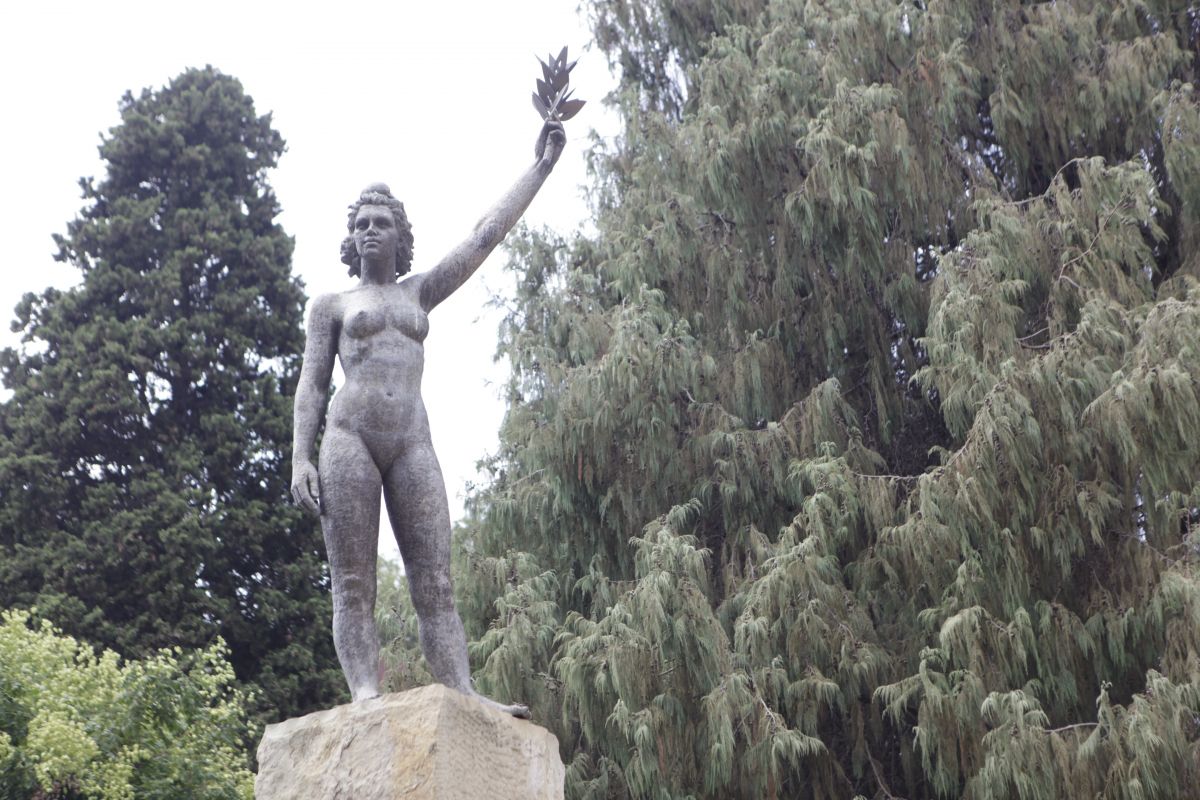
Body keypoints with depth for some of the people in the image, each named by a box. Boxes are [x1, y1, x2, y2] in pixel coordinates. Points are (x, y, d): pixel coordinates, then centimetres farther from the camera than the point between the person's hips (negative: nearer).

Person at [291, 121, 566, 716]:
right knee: (352, 581, -10)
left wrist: (540, 166, 24)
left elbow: (487, 235, 24)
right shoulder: (331, 305, 21)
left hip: (412, 442, 2)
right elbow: (311, 384, 13)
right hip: (349, 436, -2)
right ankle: (365, 694, -19)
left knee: (435, 582, -9)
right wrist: (300, 458, -2)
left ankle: (462, 693, -19)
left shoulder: (419, 293, 25)